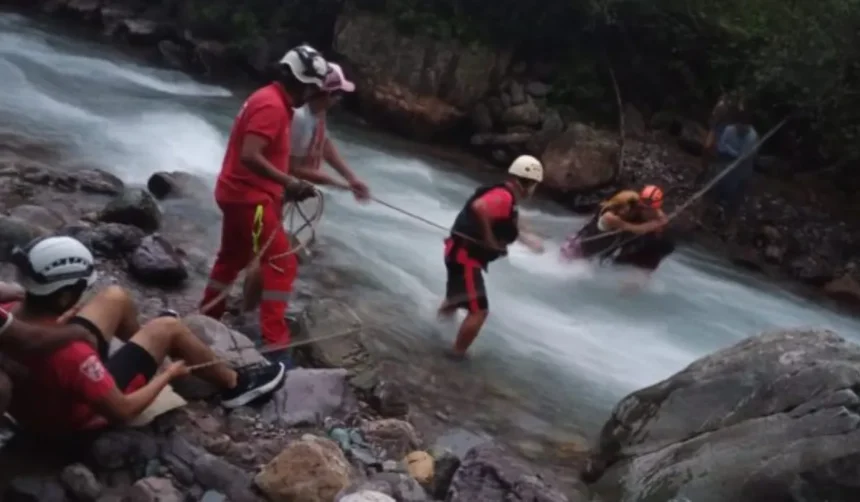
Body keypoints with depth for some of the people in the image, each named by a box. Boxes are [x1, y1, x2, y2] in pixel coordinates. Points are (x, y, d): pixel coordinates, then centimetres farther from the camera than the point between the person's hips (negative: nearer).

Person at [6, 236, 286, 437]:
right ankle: (235, 384, 21)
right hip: (75, 418, -7)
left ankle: (146, 341, 45)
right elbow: (123, 412, -28)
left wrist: (62, 319, 7)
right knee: (167, 328, -1)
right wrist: (169, 374, -14)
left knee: (115, 297, 11)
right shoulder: (69, 353, -40)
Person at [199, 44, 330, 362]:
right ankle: (274, 343, -11)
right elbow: (250, 156, -28)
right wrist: (288, 183, -28)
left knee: (232, 258, 21)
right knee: (281, 264, -10)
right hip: (250, 196, -11)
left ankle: (206, 322, 34)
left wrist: (289, 184, 8)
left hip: (240, 193, 11)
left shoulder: (272, 101, 13)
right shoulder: (272, 105, -19)